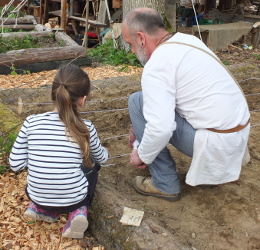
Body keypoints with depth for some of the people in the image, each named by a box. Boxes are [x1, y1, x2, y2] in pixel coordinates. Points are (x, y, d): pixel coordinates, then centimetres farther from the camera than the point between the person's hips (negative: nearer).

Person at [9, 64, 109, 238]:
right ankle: (79, 211, 8)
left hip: (37, 197, 3)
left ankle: (42, 209, 14)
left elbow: (16, 165, -7)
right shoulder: (86, 128, -12)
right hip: (73, 199, -2)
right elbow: (100, 158, 8)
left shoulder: (32, 122, -11)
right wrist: (105, 152, 32)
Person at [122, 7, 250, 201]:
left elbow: (161, 129, -25)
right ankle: (214, 171, 25)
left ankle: (165, 184, 5)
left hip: (216, 142, -9)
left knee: (137, 101, -4)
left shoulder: (157, 64, -17)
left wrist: (142, 156, -6)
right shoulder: (186, 40, 11)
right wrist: (140, 125, 27)